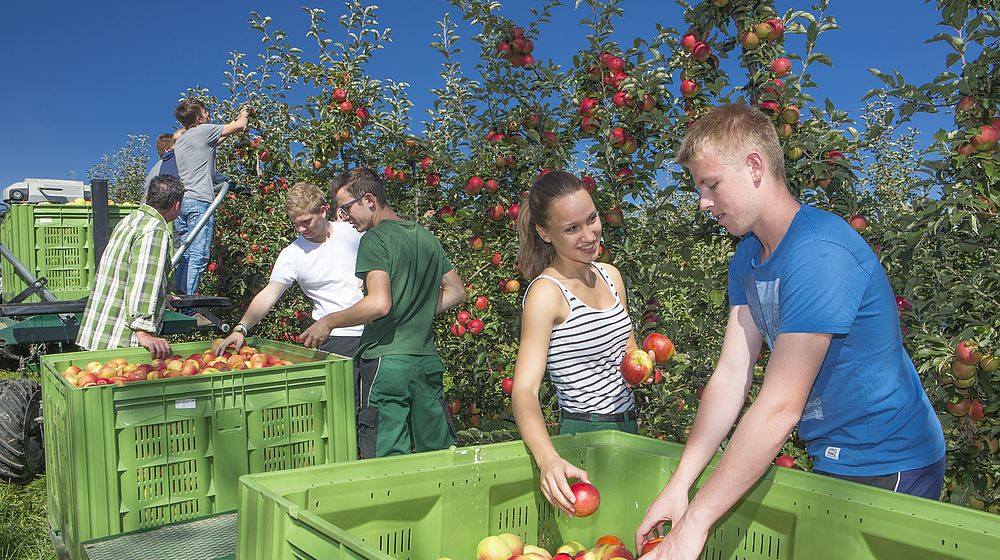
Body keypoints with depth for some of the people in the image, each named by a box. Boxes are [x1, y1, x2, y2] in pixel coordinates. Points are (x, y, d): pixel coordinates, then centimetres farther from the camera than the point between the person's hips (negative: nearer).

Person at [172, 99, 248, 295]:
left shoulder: (179, 141, 24)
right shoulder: (203, 131, 2)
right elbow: (239, 126, 7)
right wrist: (243, 115, 28)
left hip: (181, 201, 8)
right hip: (199, 200, -8)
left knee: (184, 255, 9)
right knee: (198, 255, -11)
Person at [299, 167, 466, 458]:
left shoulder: (375, 239, -9)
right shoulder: (427, 237, 14)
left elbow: (379, 304, -21)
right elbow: (457, 292, 19)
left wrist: (328, 321, -8)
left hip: (386, 360, -7)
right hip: (428, 360, 7)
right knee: (440, 454, 15)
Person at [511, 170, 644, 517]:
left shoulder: (610, 276, 5)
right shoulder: (546, 292, -17)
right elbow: (524, 389, -26)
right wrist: (549, 459, -42)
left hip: (628, 425, 7)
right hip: (583, 435, -7)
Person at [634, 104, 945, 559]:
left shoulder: (819, 253, -28)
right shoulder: (748, 257, 2)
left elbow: (779, 408, -30)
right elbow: (730, 375, -4)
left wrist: (695, 522, -27)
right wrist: (679, 484, -10)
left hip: (886, 467, -8)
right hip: (831, 457, 8)